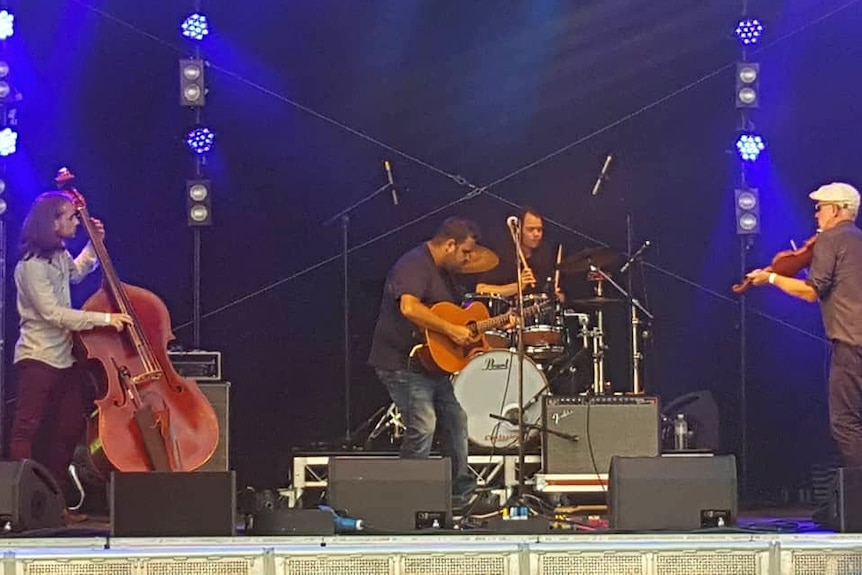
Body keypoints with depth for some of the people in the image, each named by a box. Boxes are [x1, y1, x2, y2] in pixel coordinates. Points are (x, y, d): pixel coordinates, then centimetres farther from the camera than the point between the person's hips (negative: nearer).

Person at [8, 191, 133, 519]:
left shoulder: (59, 256, 8)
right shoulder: (32, 266, -20)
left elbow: (76, 273, 33)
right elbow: (53, 313, -25)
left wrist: (94, 244, 18)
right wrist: (104, 319, -26)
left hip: (64, 356, 9)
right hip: (38, 359, -9)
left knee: (69, 430, 12)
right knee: (27, 430, -8)